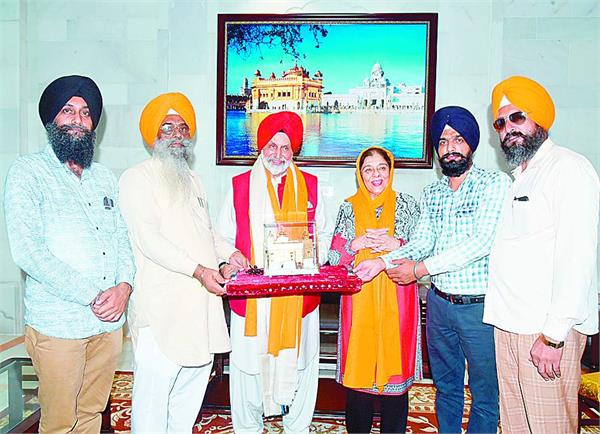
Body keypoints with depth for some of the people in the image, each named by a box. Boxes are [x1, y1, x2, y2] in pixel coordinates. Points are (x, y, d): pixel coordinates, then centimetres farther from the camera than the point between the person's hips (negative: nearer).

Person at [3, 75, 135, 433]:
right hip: (58, 324, -5)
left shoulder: (104, 177, 14)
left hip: (110, 322, 5)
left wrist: (124, 286, -8)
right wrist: (93, 296, -16)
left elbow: (123, 237, 11)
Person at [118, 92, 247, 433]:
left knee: (196, 375, 12)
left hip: (202, 300, 7)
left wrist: (229, 252, 7)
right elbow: (148, 239, -14)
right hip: (162, 305, -7)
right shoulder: (137, 178, -3)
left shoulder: (192, 181, 21)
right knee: (156, 383, -6)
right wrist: (198, 270, -21)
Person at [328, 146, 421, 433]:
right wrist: (357, 244, -11)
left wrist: (395, 245, -13)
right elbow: (333, 257, 6)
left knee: (394, 366, 4)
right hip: (359, 299, 1)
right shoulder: (349, 208, 8)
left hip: (396, 301, 0)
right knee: (358, 368, 4)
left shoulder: (407, 205, 6)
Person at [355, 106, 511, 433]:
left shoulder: (495, 183, -10)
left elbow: (481, 242, -20)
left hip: (479, 306, -5)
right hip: (439, 303, 5)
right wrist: (384, 262, -10)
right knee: (445, 385, 20)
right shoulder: (432, 193, 9)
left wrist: (419, 269, -18)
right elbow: (421, 242, 7)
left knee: (484, 392, 10)